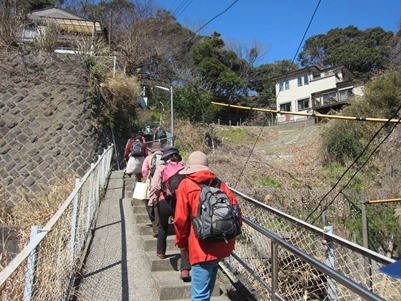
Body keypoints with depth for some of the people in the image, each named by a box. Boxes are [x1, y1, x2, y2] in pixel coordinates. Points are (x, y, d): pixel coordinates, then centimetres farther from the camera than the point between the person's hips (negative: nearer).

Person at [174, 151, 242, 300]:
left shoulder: (186, 185, -3)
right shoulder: (220, 184, 8)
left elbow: (181, 219, -8)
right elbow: (236, 214, 7)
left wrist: (182, 244, 4)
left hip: (202, 248, -6)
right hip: (223, 245, 6)